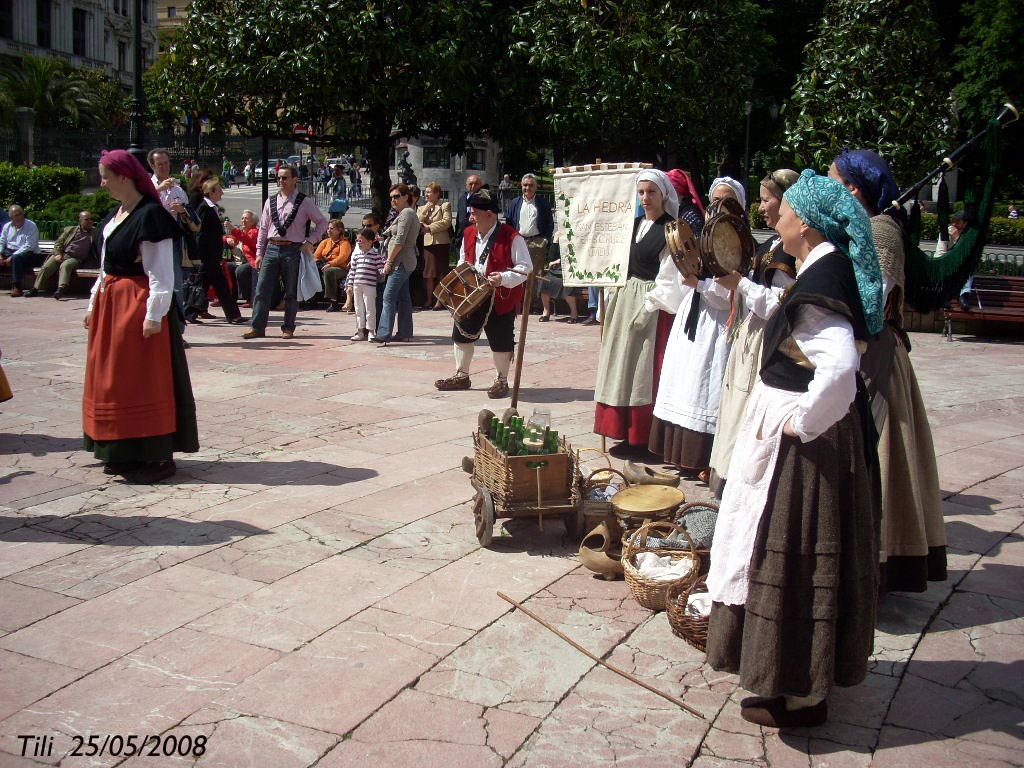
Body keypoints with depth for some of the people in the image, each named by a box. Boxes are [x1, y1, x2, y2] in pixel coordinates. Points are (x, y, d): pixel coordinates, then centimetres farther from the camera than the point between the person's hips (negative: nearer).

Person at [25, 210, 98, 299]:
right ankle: (35, 289, -11)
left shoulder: (94, 232, 15)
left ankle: (61, 289, -50)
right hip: (61, 255, 3)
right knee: (46, 267, -19)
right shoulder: (70, 230, 16)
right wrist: (58, 254, -2)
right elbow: (58, 242, 13)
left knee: (65, 265, -35)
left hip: (75, 258, -2)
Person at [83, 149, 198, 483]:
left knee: (145, 380, -4)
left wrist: (154, 315, -21)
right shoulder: (115, 215, 13)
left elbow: (161, 272, -18)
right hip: (111, 303, 10)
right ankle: (124, 453, 24)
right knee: (112, 378, 13)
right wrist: (94, 304, 18)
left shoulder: (150, 215, -15)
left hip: (139, 305, -10)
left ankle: (157, 457, 6)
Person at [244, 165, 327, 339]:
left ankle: (288, 328, 13)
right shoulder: (271, 202, 12)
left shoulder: (305, 202, 1)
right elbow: (263, 229, 14)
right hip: (271, 249, 3)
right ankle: (257, 327, 2)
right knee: (262, 289, -2)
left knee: (291, 292, 3)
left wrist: (309, 241, -5)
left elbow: (322, 222, 5)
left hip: (293, 250, -3)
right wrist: (259, 253, 8)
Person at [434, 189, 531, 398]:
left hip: (501, 298, -6)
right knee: (461, 333, 12)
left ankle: (501, 381, 18)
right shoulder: (469, 234, 6)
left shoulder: (511, 237, -15)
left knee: (500, 341, 1)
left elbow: (525, 268, -14)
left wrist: (503, 278, -27)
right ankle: (461, 376, 28)